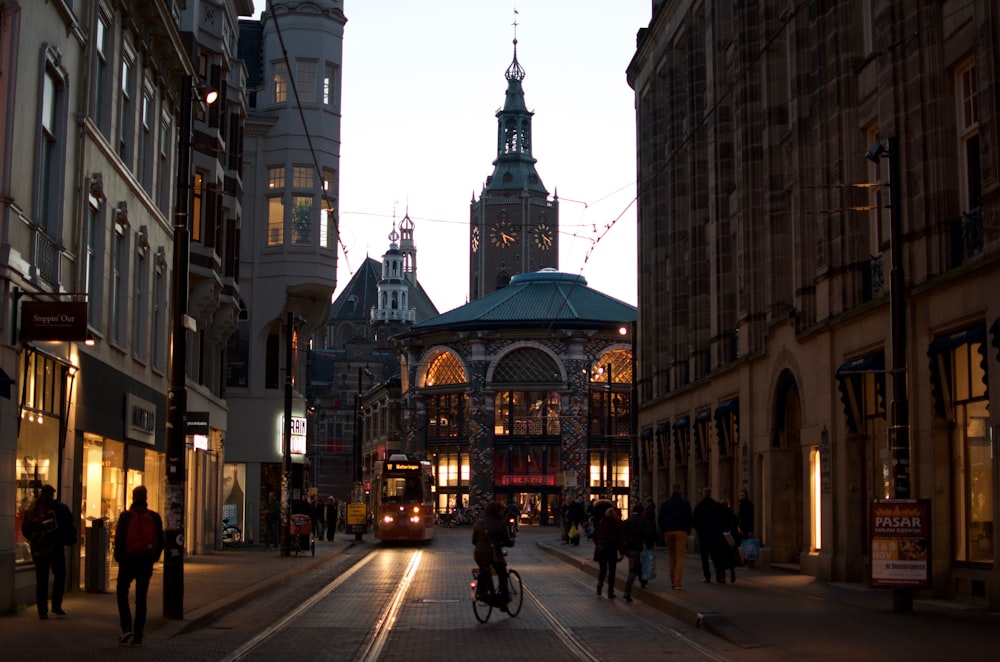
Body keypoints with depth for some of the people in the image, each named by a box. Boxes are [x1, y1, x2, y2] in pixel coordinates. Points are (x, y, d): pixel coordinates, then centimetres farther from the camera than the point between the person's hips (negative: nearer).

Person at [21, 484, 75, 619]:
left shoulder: (32, 508, 3)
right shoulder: (60, 507, -6)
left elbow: (25, 529, 6)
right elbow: (68, 526, -8)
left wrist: (34, 540, 12)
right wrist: (70, 539, 2)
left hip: (38, 548, 3)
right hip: (56, 547, -3)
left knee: (41, 579, 7)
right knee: (59, 575, 8)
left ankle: (42, 611, 7)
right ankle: (56, 605, 0)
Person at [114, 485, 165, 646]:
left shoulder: (126, 516, -9)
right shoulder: (154, 517, 1)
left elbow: (119, 539, -9)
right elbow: (160, 541, 3)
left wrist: (119, 557, 4)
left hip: (128, 561, -3)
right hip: (146, 562, 3)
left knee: (122, 593, 12)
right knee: (141, 598, 9)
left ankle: (127, 628, -6)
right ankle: (138, 636, 7)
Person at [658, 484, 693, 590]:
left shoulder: (665, 503, 7)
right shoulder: (685, 503, 3)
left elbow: (660, 519, 4)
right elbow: (689, 519, 2)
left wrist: (664, 531, 12)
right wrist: (688, 532, 10)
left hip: (668, 532, 2)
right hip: (681, 532, -2)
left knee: (671, 555, 16)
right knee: (680, 557, -4)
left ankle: (672, 580, 15)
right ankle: (677, 583, -13)